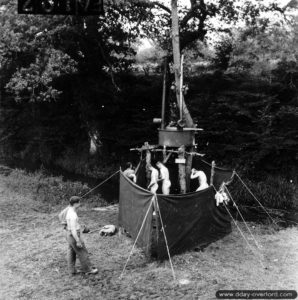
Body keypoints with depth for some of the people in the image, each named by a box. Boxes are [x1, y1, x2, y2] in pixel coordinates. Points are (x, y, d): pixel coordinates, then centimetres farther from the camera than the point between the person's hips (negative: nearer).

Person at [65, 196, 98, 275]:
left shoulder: (69, 211, 3)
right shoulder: (73, 215, -28)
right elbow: (73, 229, -27)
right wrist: (78, 241, -23)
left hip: (70, 235, 9)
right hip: (74, 236, -9)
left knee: (71, 253, 16)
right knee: (82, 253, 5)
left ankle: (72, 270, 25)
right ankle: (88, 269, 18)